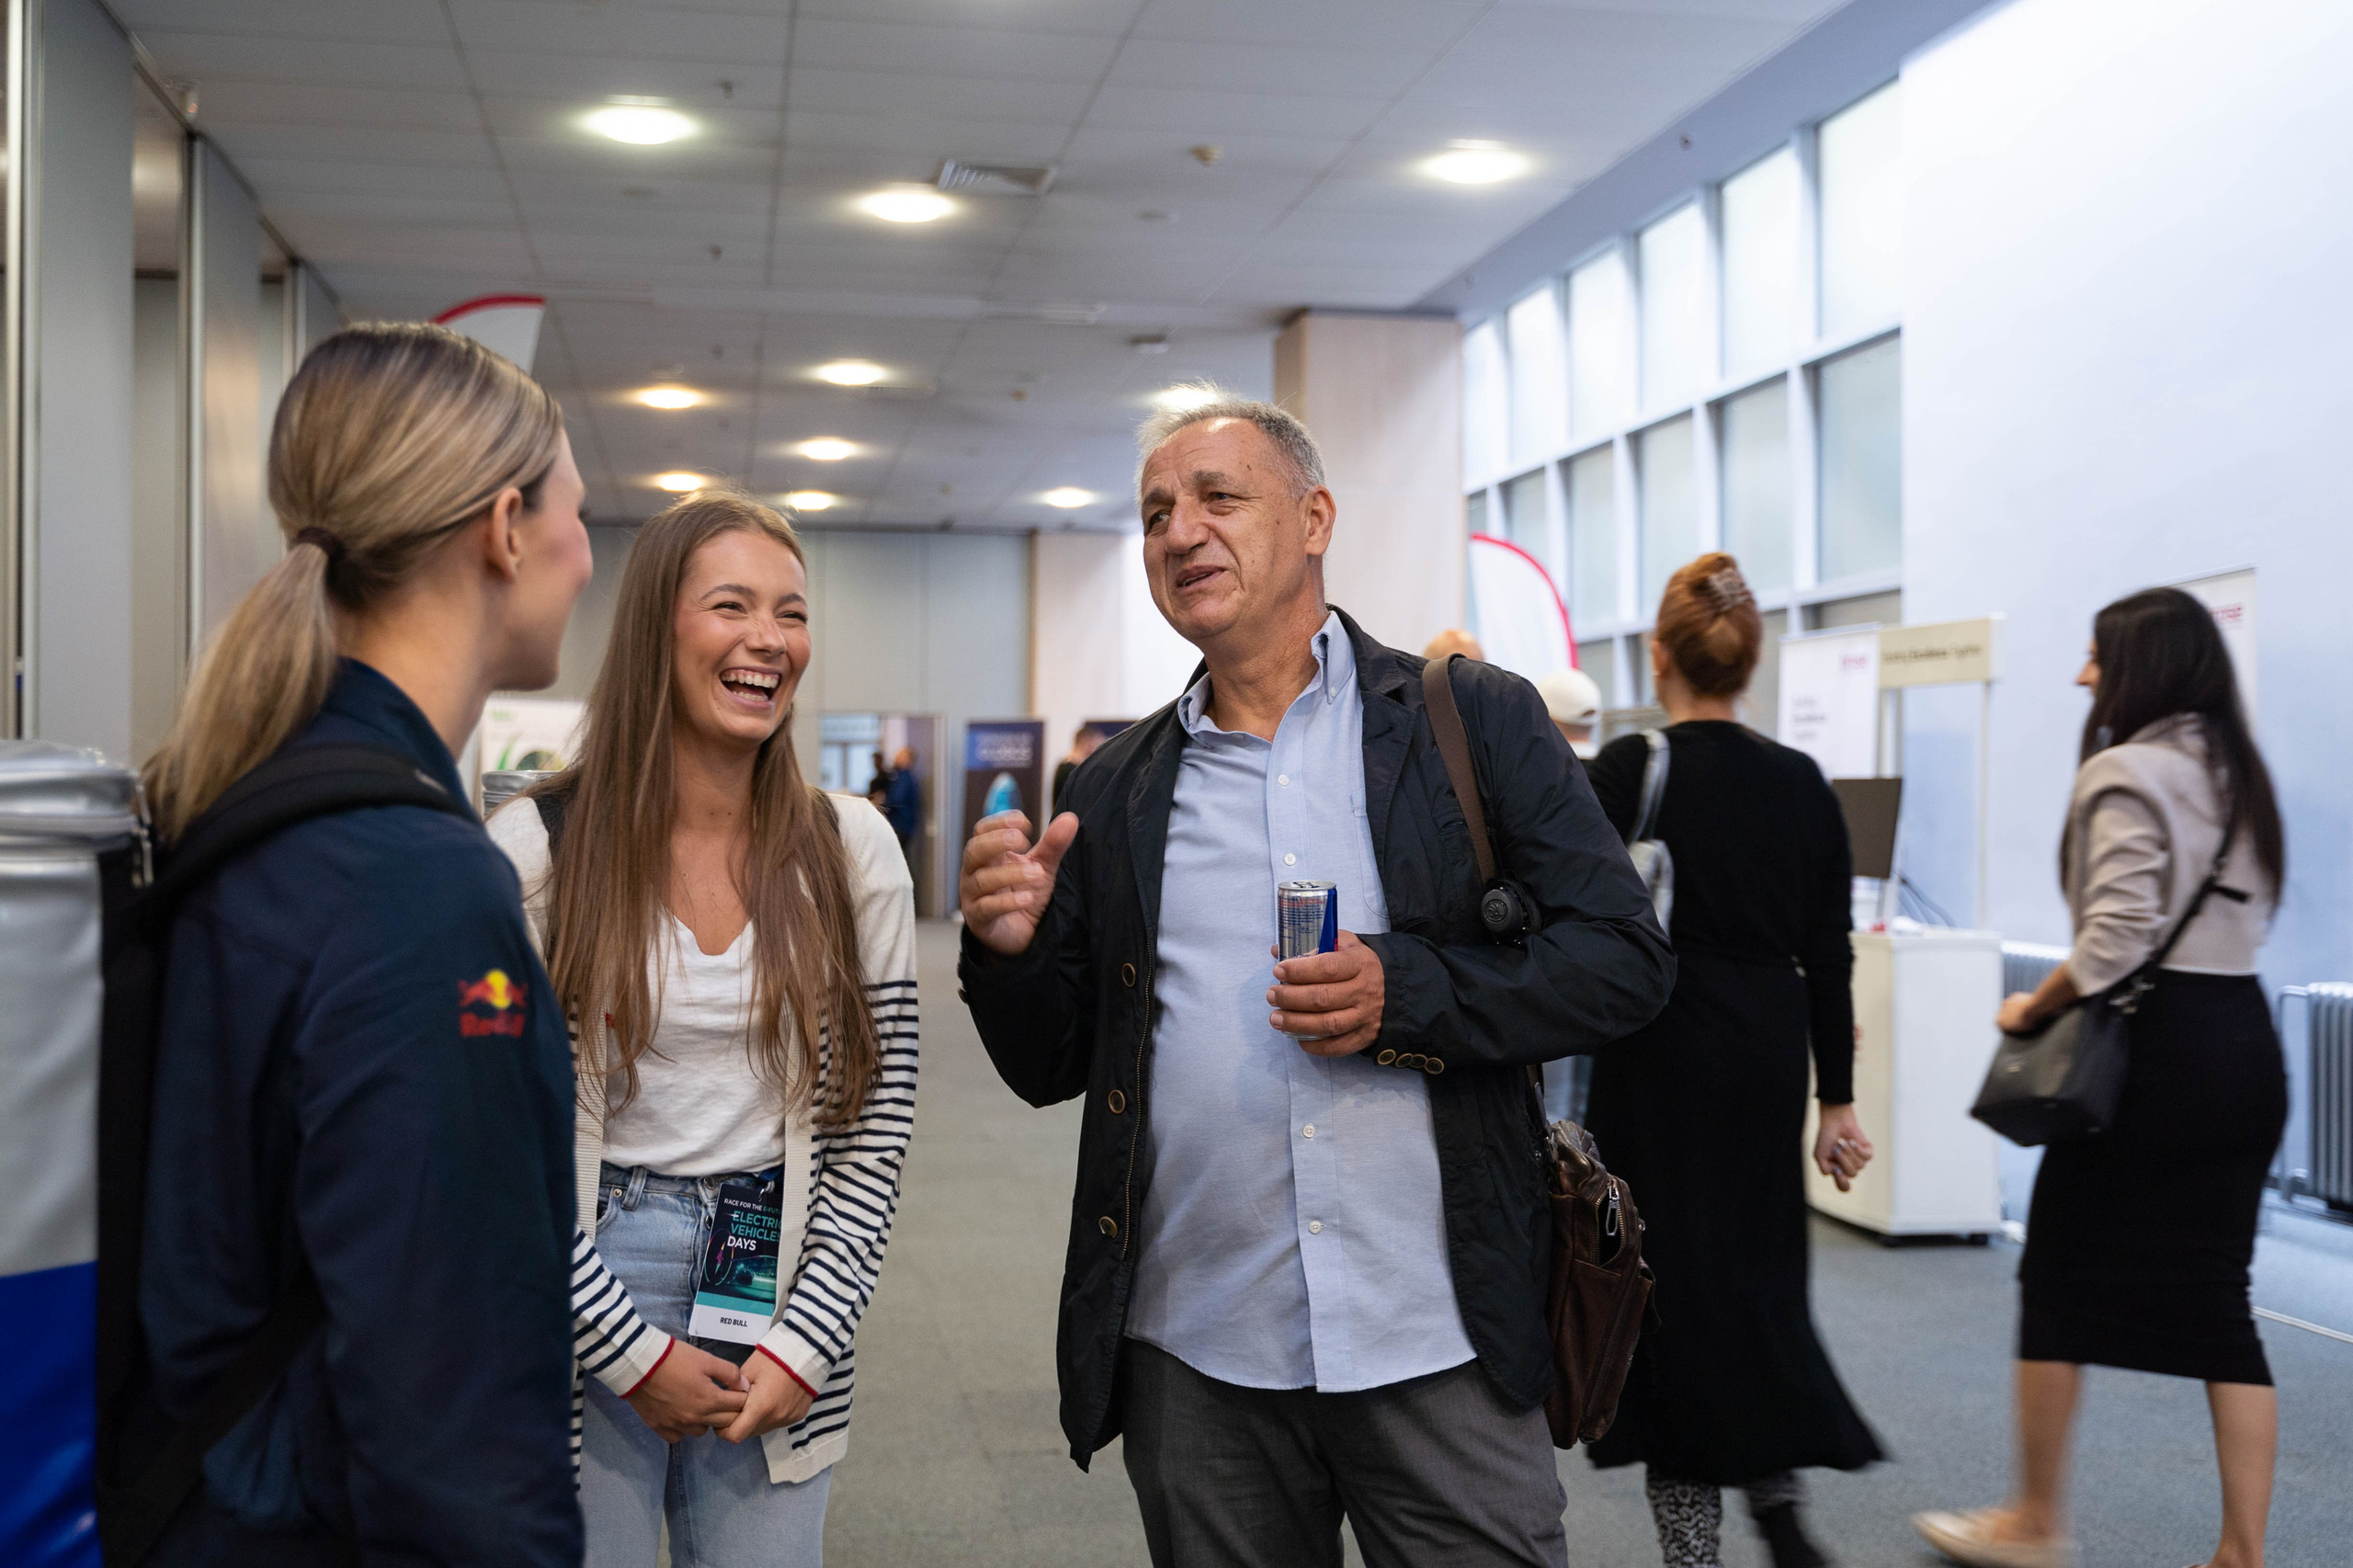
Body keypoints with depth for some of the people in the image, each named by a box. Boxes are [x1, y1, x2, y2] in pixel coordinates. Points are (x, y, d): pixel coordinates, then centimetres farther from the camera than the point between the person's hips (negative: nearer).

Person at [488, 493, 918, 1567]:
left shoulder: (850, 851, 0)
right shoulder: (539, 846, -9)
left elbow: (876, 1134, 2)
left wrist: (808, 1340, -6)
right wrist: (630, 1350, -9)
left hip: (777, 1336, 2)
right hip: (579, 1325, -2)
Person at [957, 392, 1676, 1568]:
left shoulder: (1474, 721, 1)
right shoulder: (1117, 790, 9)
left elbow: (1626, 955, -4)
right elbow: (1051, 1069, 11)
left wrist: (1410, 995, -18)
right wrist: (1008, 949, -10)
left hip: (1440, 1341, -2)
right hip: (1194, 1358, 3)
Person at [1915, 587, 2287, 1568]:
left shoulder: (2125, 772, -12)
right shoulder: (2237, 772, 13)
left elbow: (2116, 938, -21)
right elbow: (2247, 916, 15)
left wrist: (2033, 1008, -7)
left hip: (2155, 1047, -8)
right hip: (2244, 1041, 8)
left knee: (2059, 1278, 6)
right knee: (2217, 1299, 10)